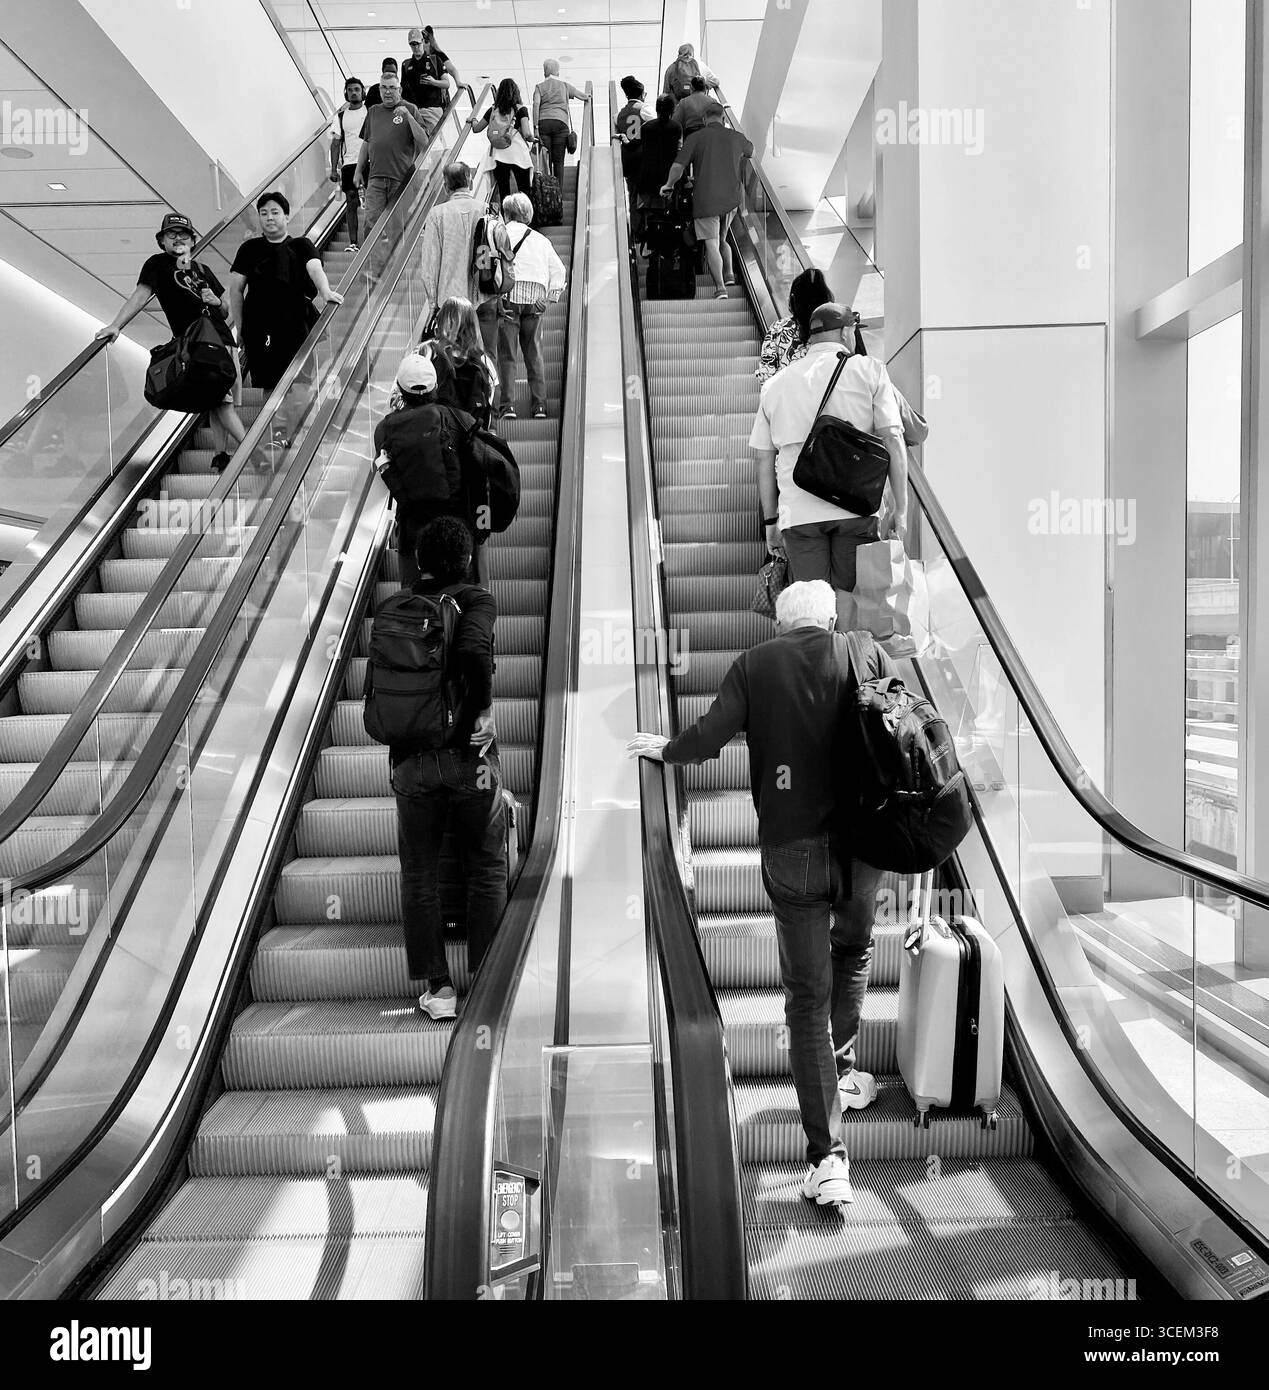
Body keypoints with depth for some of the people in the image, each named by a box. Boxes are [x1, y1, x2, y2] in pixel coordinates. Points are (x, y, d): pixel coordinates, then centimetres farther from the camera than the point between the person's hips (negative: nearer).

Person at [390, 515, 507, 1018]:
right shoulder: (476, 599, -5)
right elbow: (473, 650, -25)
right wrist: (484, 709, -14)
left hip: (411, 757, 2)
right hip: (468, 754, -2)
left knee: (419, 873, 13)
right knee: (486, 869, 13)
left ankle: (438, 987, 16)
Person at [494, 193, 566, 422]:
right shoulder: (540, 239, 18)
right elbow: (559, 270, 11)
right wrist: (551, 297, 9)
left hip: (507, 297, -3)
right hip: (535, 299, 3)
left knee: (506, 354, -1)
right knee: (534, 354, 9)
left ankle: (507, 405, -8)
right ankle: (539, 405, 5)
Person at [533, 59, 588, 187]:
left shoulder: (539, 87, 12)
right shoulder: (565, 85, 15)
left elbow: (536, 105, -3)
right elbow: (583, 96, 22)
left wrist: (535, 127, -6)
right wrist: (588, 98, 46)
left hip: (543, 123, 0)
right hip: (560, 122, 0)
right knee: (559, 160, 0)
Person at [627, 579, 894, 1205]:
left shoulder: (755, 664, 0)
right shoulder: (867, 655, 3)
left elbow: (710, 736, -6)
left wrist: (663, 748, 13)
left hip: (791, 848, -1)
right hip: (863, 839, 2)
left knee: (806, 998, 7)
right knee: (854, 950, 32)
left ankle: (827, 1156, 7)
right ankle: (840, 1068, 38)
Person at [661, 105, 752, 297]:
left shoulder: (695, 138, -2)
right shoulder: (736, 137, 9)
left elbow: (677, 166, -8)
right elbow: (750, 149, 31)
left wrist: (669, 186, 8)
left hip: (705, 199, -4)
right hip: (731, 199, 4)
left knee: (711, 245, -6)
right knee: (722, 240, 24)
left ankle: (720, 287, -16)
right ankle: (728, 274, 17)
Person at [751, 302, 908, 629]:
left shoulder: (775, 384, 15)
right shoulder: (868, 370, 6)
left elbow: (764, 459, 13)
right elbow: (892, 440, -2)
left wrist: (770, 521, 18)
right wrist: (900, 508, 0)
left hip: (798, 512, 2)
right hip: (856, 507, -2)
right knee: (853, 602, 4)